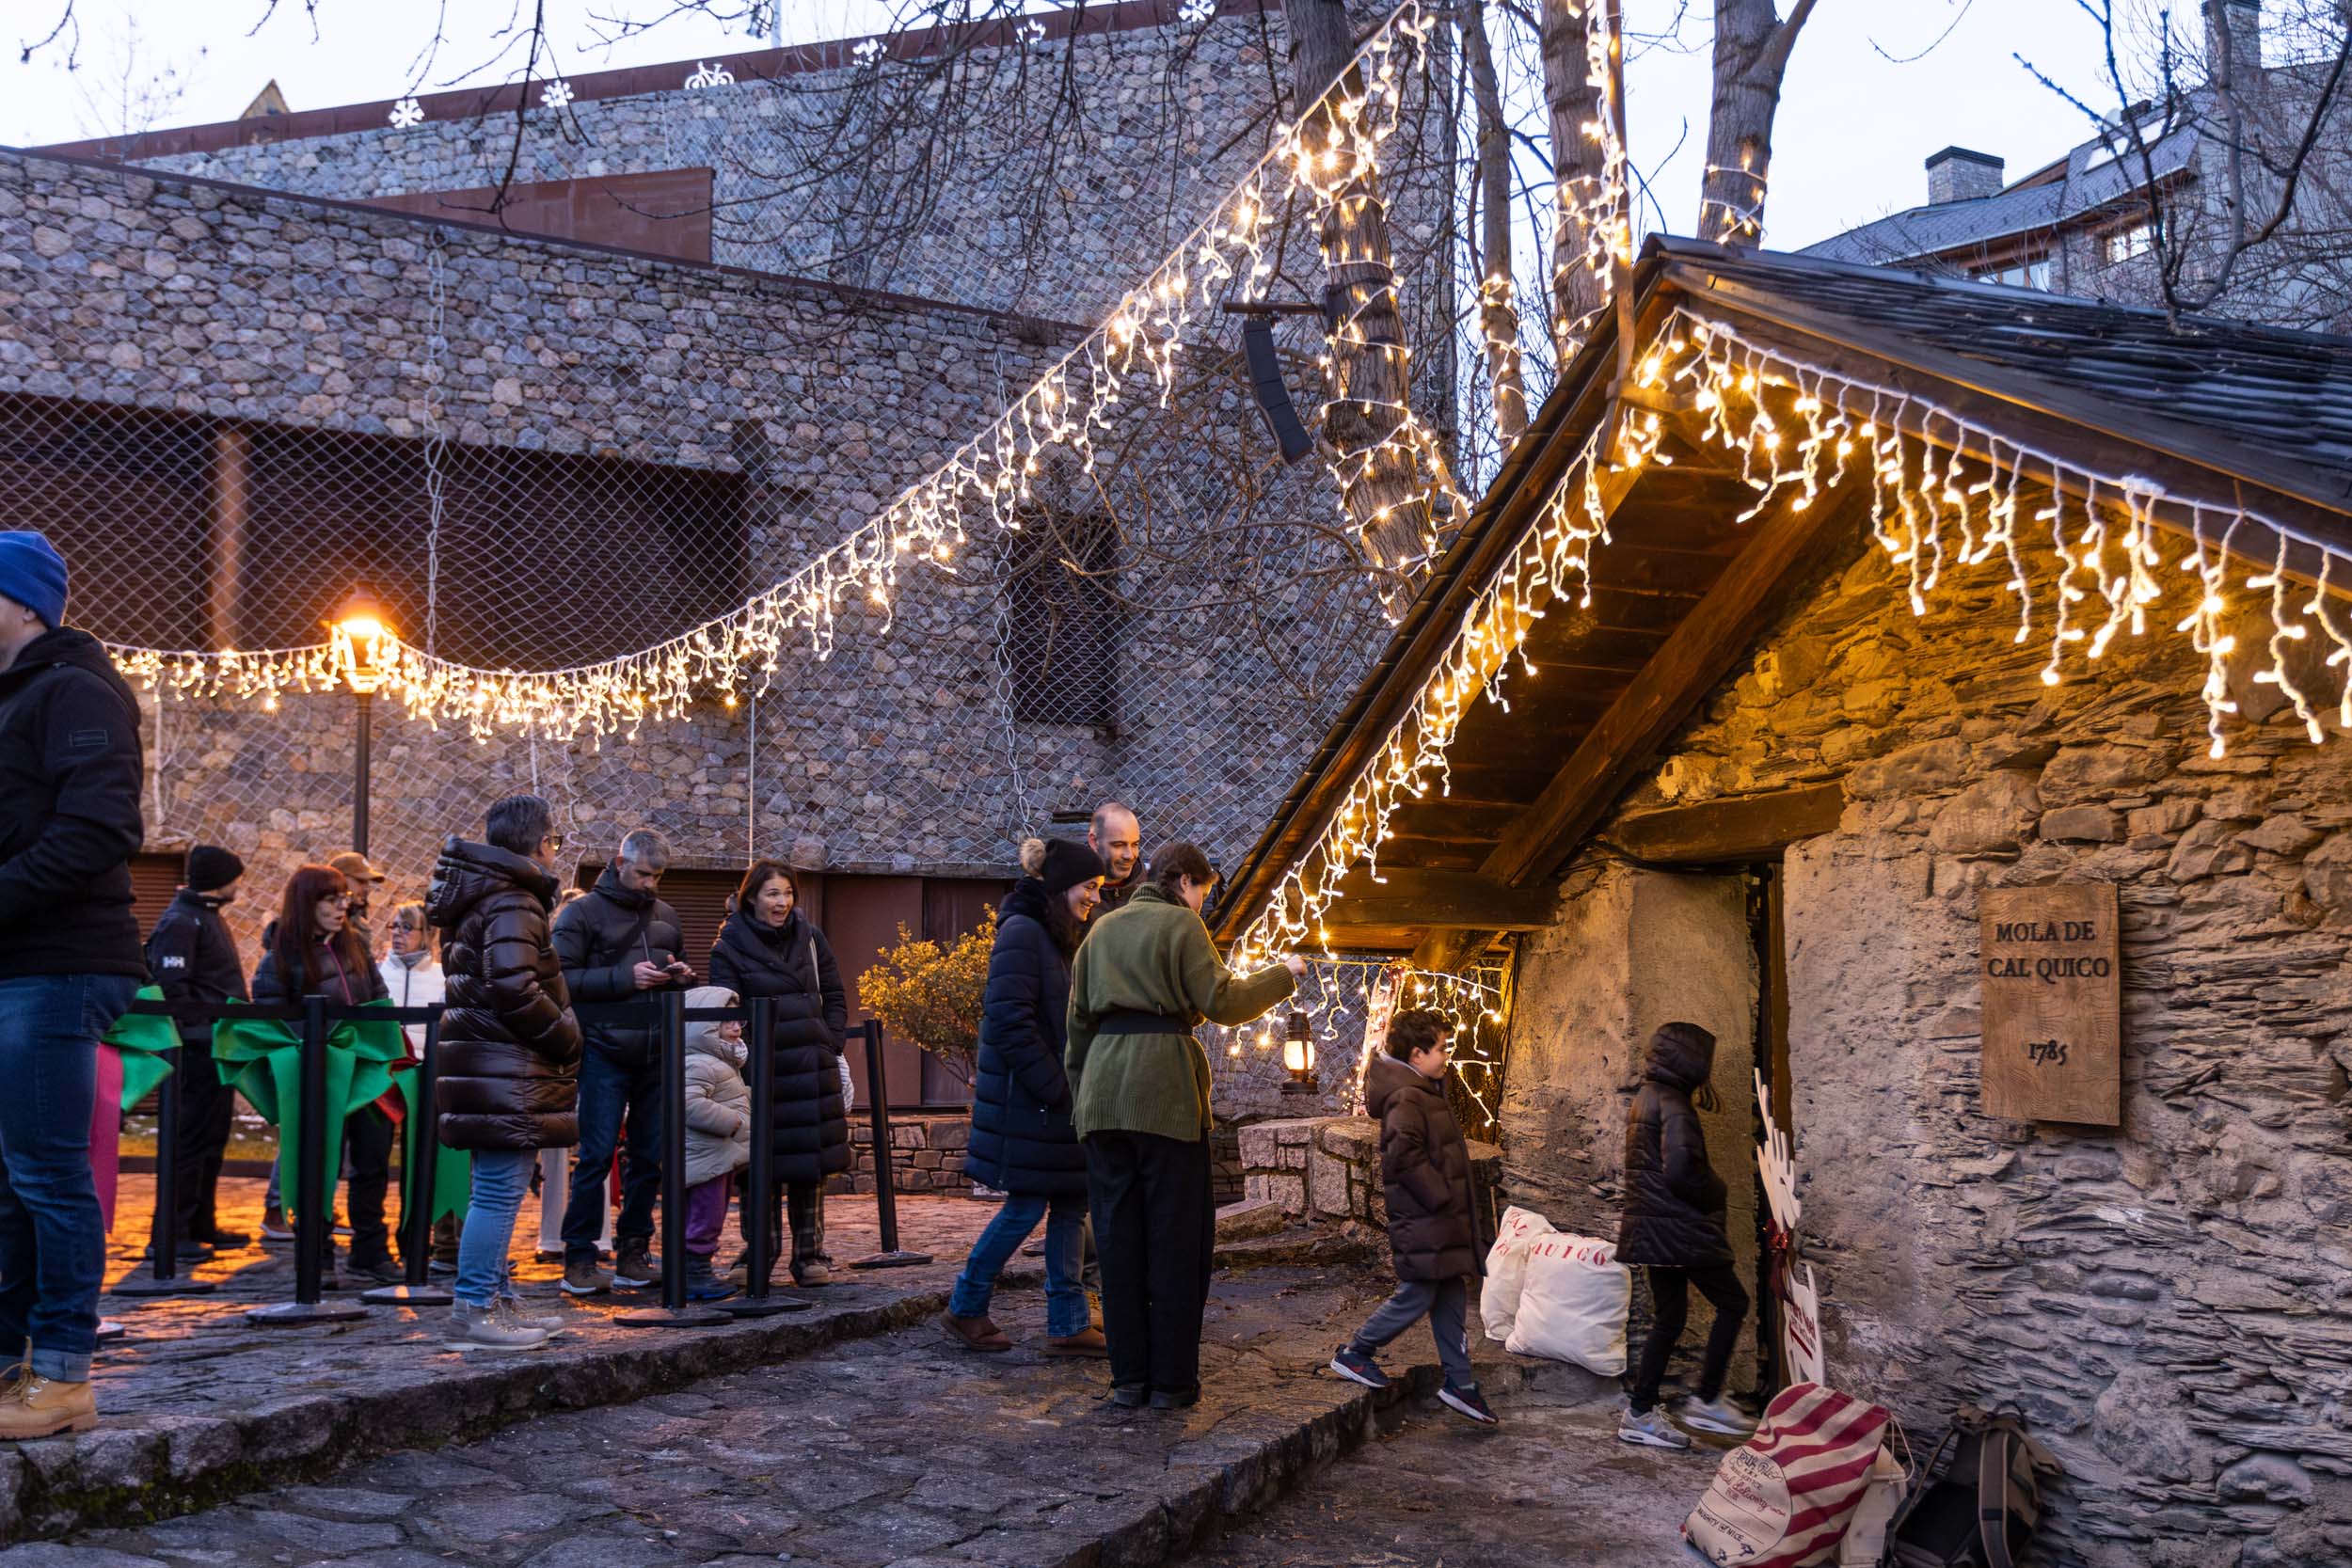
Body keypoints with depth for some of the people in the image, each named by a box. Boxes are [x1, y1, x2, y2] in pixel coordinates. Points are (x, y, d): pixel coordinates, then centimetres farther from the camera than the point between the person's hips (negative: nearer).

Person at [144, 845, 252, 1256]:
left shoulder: (208, 915, 17)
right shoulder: (179, 921, -13)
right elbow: (172, 987, -21)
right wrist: (204, 1025, -19)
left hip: (217, 1045, 10)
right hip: (197, 1048, -10)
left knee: (213, 1137, 14)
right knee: (191, 1138, -6)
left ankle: (202, 1224, 21)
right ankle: (173, 1231, 0)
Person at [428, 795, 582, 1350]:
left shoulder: (482, 898, 18)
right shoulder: (513, 904, -14)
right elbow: (514, 989, -25)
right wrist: (568, 1039, -12)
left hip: (490, 1071, 11)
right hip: (507, 1075, -11)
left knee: (496, 1190, 16)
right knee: (500, 1191, -7)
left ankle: (497, 1300, 24)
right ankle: (475, 1311, -5)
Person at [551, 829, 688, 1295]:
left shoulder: (666, 916, 17)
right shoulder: (582, 912, 0)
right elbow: (561, 978, -8)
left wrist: (680, 976, 3)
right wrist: (624, 978, -17)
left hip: (657, 1056, 5)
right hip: (605, 1052, -5)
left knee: (650, 1156, 7)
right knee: (597, 1155, -5)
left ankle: (633, 1252, 17)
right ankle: (579, 1259, 4)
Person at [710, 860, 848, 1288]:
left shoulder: (810, 938, 11)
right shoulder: (730, 945, -1)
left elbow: (834, 998, 16)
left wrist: (830, 1045, 5)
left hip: (812, 1069, 4)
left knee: (811, 1164, 6)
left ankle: (809, 1256, 15)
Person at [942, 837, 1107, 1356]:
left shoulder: (1060, 937, 16)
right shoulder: (1022, 932, -14)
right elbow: (1009, 1020, -21)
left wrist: (1070, 1082, 13)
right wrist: (1053, 1086, -20)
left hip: (1058, 1095, 9)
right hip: (1027, 1098, -9)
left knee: (1071, 1204, 7)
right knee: (1027, 1205, -3)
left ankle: (1067, 1325, 12)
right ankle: (966, 1308, 13)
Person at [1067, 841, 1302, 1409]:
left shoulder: (1103, 929, 19)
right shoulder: (1180, 924, 0)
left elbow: (1078, 1018, 18)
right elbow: (1220, 1001, -8)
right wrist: (1281, 974, 5)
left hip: (1103, 1090, 6)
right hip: (1164, 1088, -6)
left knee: (1117, 1234, 8)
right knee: (1175, 1234, 2)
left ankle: (1129, 1377, 11)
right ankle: (1172, 1379, 5)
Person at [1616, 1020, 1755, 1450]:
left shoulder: (1645, 1099, 16)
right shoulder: (1672, 1105, -16)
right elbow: (1679, 1170, -26)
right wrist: (1715, 1193, -8)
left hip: (1655, 1231, 9)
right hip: (1681, 1231, -9)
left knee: (1668, 1318, 12)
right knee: (1733, 1303, 3)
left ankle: (1640, 1413, 12)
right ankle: (1707, 1401, 5)